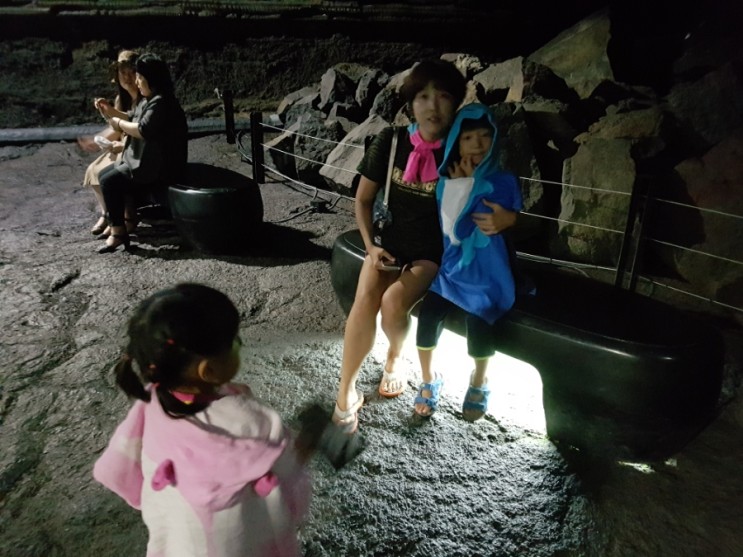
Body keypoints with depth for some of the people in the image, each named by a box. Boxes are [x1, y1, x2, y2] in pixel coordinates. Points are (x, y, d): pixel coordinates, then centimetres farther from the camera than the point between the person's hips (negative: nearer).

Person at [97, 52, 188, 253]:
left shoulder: (161, 102, -18)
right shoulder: (150, 100, 15)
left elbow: (143, 130, -27)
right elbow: (136, 121, 25)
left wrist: (118, 123, -12)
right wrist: (112, 112, 13)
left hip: (158, 168, -11)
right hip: (145, 162, 11)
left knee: (109, 182, -15)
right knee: (104, 174, 11)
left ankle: (118, 232, -6)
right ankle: (116, 222, 17)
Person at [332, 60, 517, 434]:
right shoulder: (390, 142, -6)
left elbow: (490, 202, -1)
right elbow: (363, 199, 5)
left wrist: (502, 218, -25)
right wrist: (370, 245, -6)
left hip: (432, 253, -2)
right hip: (388, 244, 2)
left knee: (393, 301, -28)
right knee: (364, 302, -25)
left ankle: (394, 357, 7)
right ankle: (345, 394, -10)